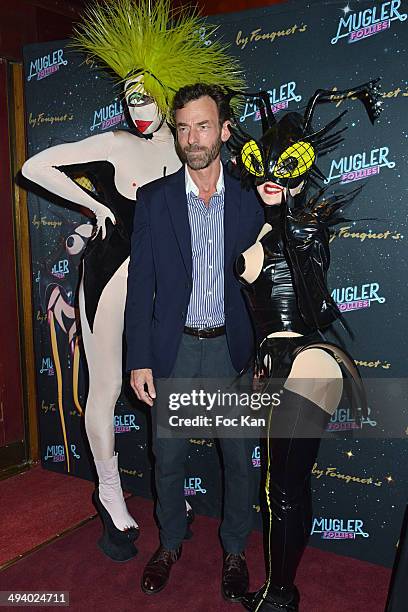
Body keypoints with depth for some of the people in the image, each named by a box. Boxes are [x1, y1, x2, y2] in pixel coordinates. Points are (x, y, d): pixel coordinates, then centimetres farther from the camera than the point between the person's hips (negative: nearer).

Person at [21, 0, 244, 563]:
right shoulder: (115, 144, -5)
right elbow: (34, 167, -2)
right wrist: (96, 206, -4)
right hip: (111, 273, -3)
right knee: (106, 389, 4)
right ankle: (110, 495, 25)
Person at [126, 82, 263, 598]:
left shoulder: (249, 201, 0)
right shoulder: (153, 199, -2)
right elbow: (140, 284, -3)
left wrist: (261, 355, 1)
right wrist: (139, 361, -7)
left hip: (229, 348, 1)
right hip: (172, 348, 0)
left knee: (239, 456, 11)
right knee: (168, 456, 13)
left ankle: (234, 550, 35)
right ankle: (169, 544, 38)